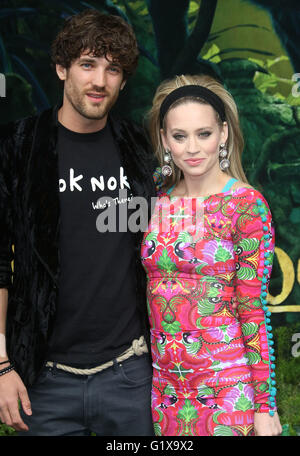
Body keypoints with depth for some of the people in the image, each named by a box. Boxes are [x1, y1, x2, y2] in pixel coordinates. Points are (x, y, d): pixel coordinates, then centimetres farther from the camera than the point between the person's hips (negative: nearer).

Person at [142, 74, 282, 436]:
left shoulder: (246, 204, -9)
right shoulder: (159, 203, 5)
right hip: (165, 385, 5)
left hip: (226, 388, -4)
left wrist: (265, 406, -11)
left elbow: (254, 310, -10)